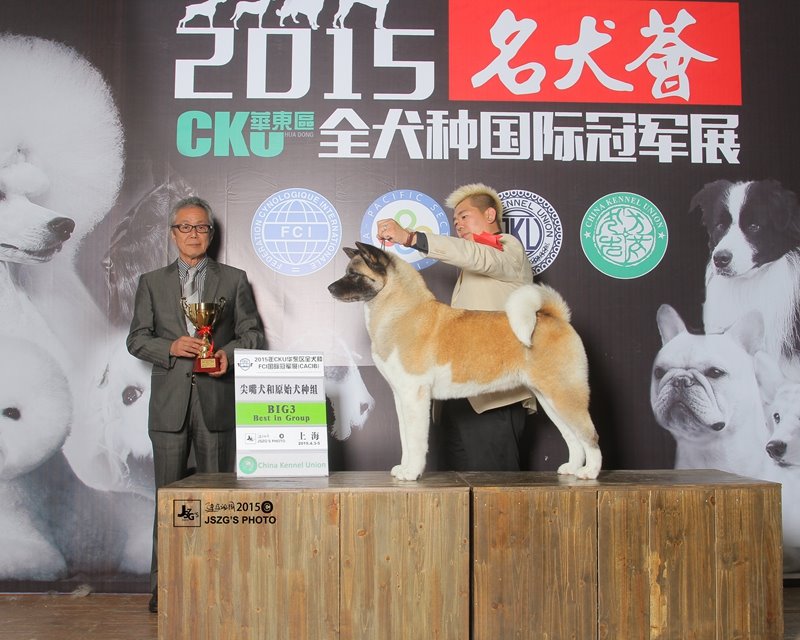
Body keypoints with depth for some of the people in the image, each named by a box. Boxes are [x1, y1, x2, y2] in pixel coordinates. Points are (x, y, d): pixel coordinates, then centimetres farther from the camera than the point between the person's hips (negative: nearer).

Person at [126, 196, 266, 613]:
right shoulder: (152, 283, 13)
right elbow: (137, 339, 9)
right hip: (170, 401, 1)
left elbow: (252, 333, 7)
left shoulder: (234, 280, 10)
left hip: (216, 401, -1)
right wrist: (171, 347, -10)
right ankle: (163, 585, 13)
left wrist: (228, 352, -13)